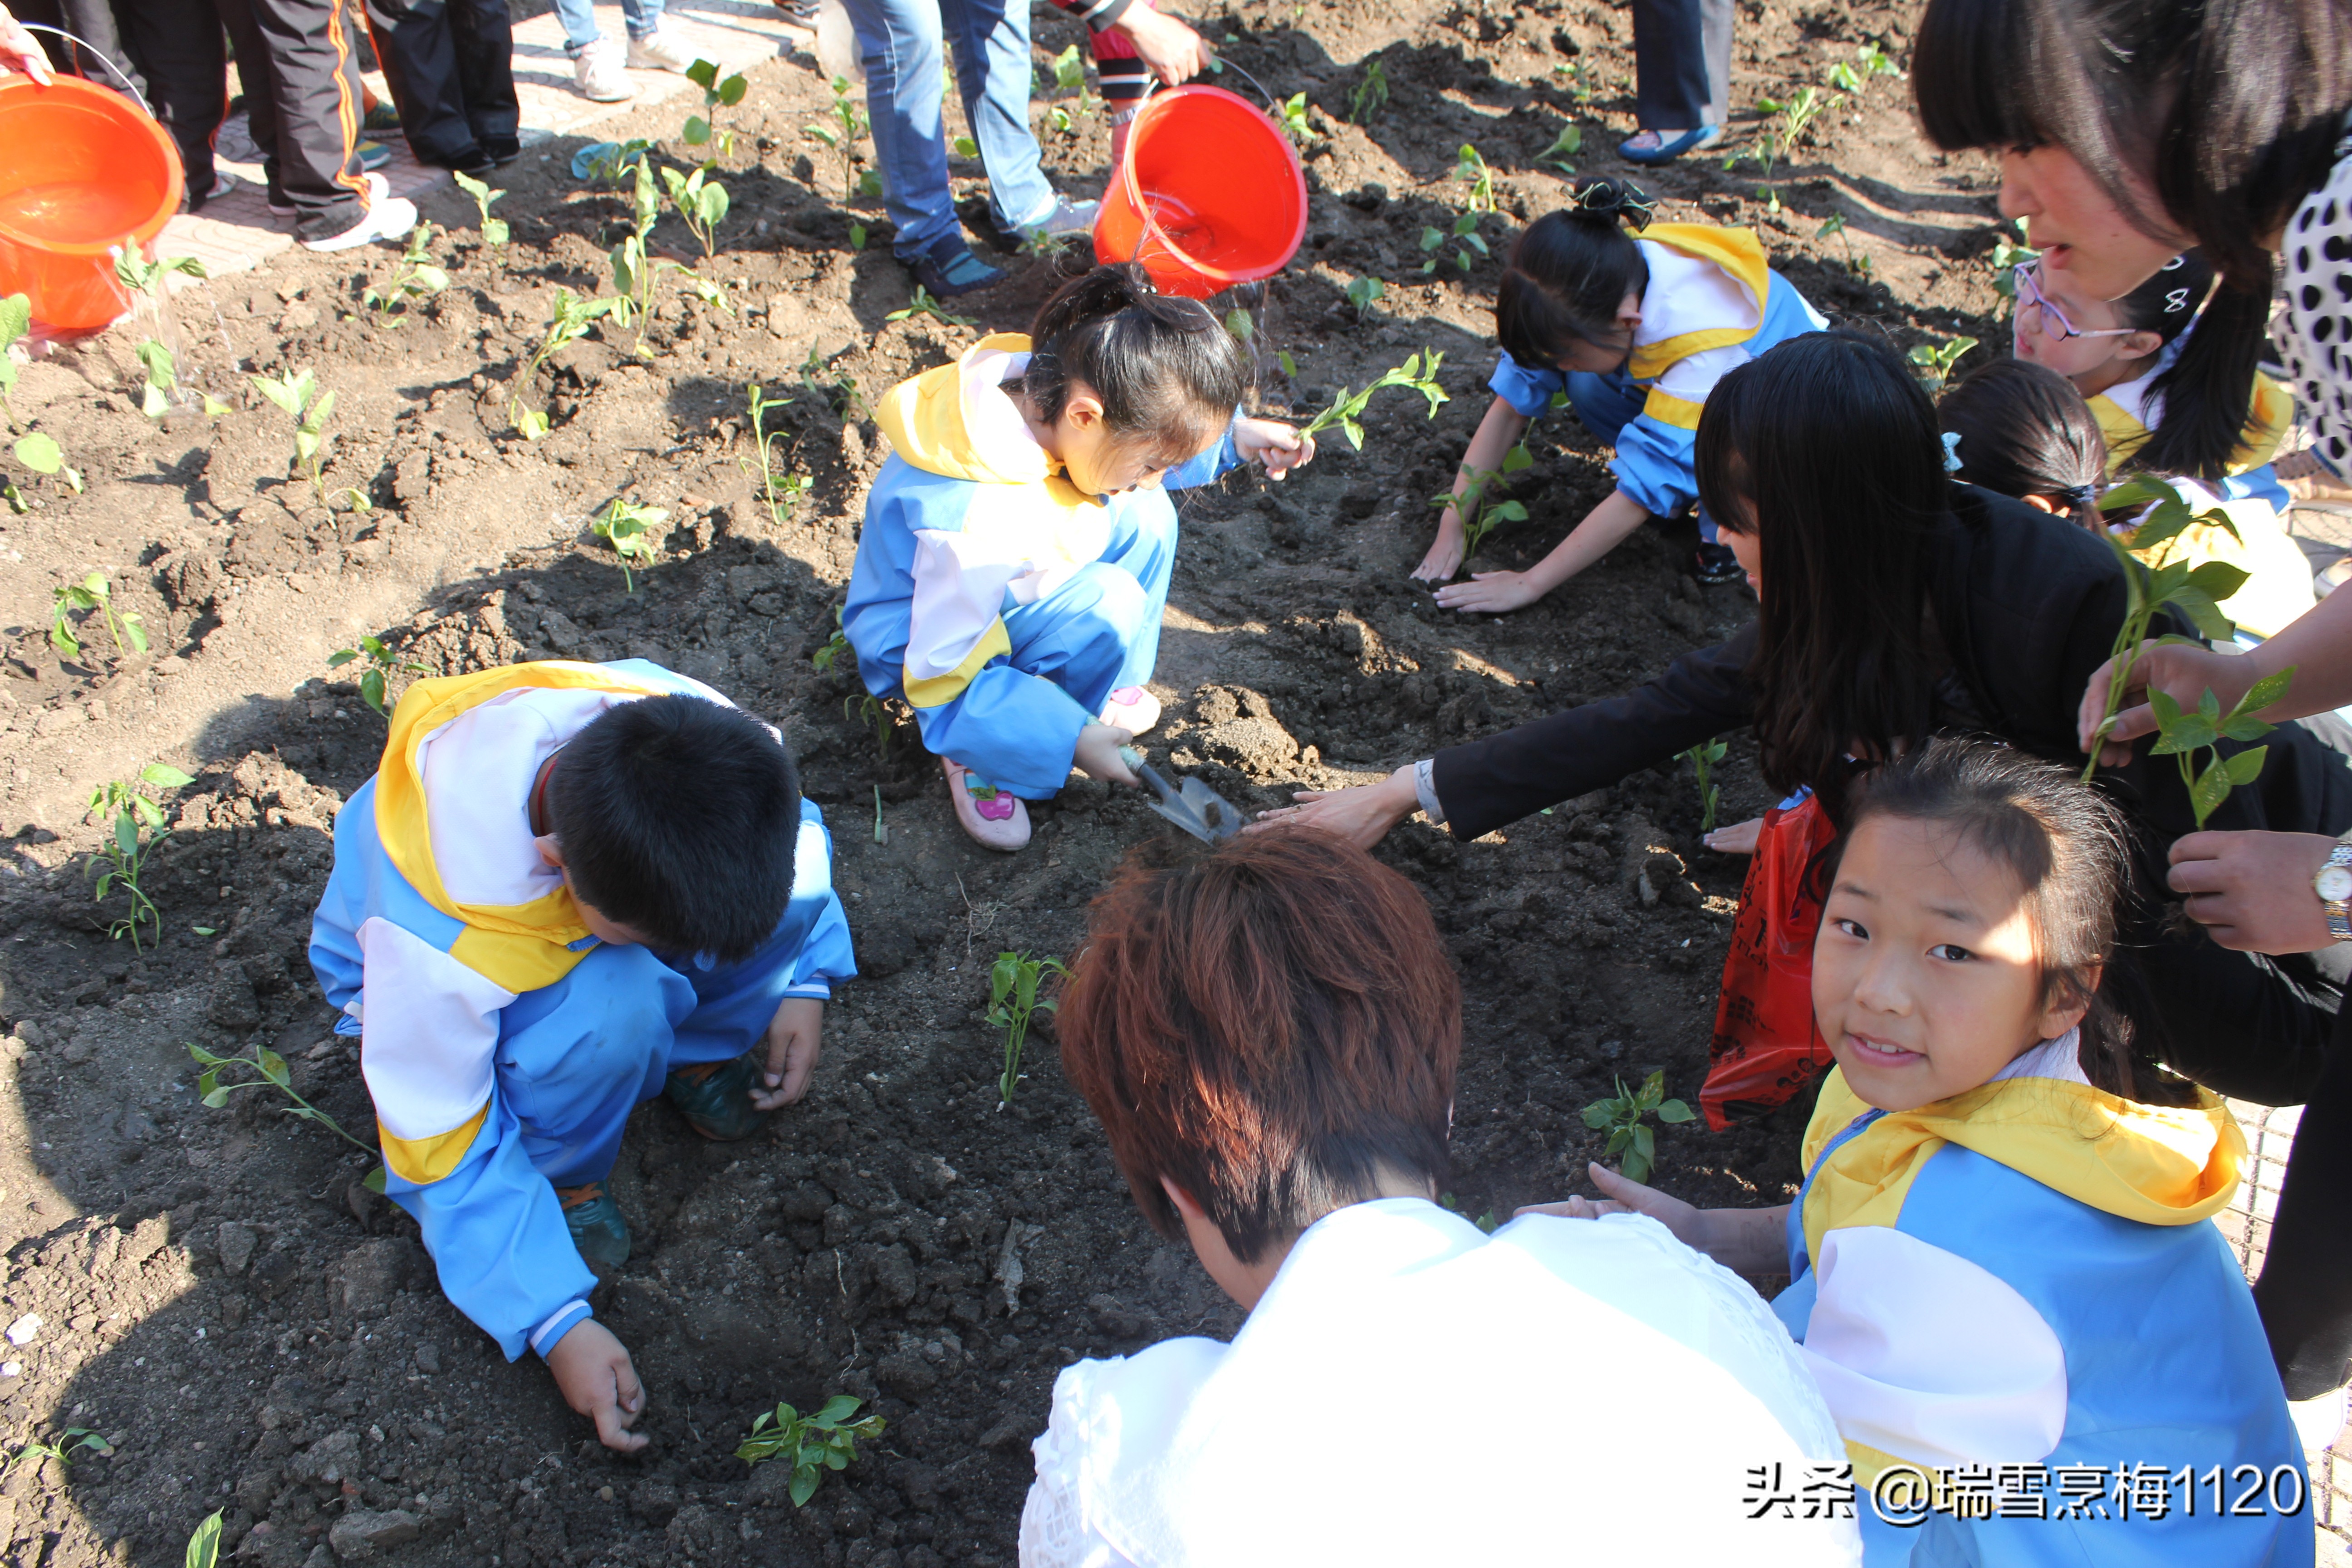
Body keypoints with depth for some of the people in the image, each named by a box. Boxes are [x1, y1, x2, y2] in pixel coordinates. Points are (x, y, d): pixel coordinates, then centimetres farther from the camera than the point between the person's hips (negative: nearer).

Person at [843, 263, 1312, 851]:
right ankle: (982, 750, -10)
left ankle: (1110, 689, 6)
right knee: (1110, 608, -29)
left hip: (1008, 589, 8)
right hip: (921, 646, -8)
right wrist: (1073, 739, -34)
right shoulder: (975, 524, -43)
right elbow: (941, 678, -32)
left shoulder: (1045, 390, -19)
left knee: (1146, 516, -7)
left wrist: (1233, 436, -7)